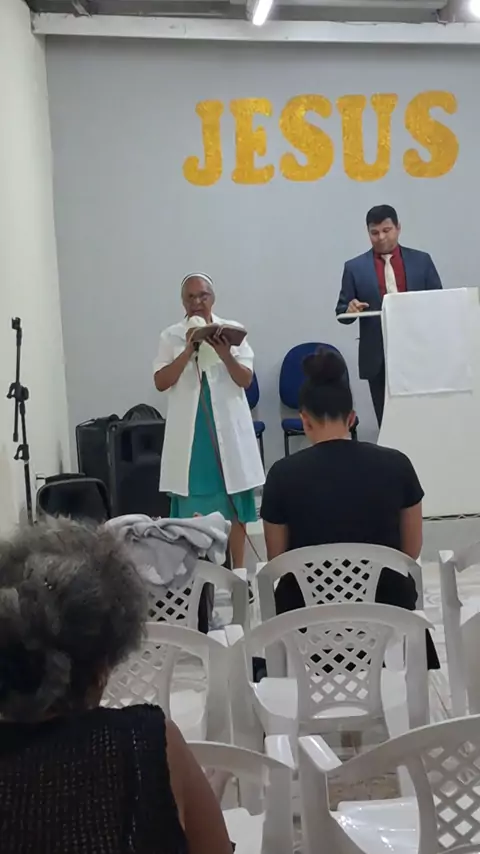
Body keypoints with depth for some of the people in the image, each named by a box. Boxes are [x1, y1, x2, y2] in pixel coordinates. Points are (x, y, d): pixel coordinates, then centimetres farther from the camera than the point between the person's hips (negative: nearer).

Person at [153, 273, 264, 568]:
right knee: (193, 504, 2)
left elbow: (246, 380, -3)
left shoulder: (232, 330, 2)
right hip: (190, 430, 0)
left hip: (228, 427, 0)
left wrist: (225, 355, -22)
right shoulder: (171, 336, 3)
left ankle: (238, 569, 16)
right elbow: (161, 383, -5)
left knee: (233, 500, 6)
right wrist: (189, 350, -16)